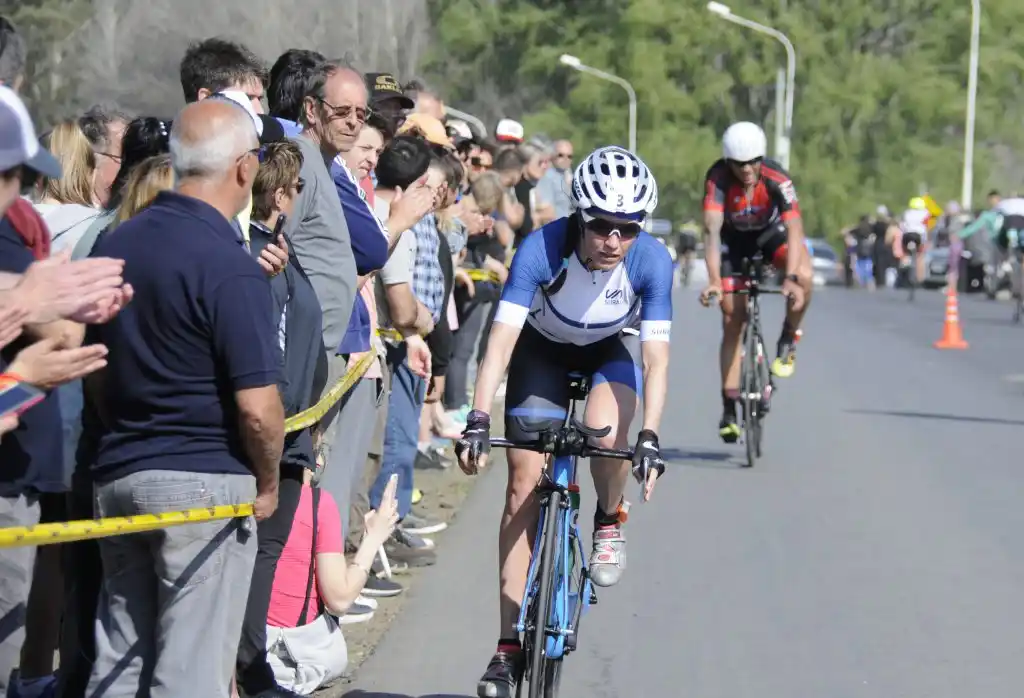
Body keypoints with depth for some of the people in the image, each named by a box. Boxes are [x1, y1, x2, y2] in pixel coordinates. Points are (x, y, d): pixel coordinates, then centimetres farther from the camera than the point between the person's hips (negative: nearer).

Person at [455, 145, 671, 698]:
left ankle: (609, 523, 3)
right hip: (544, 348, 0)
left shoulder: (652, 261, -30)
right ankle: (509, 646, -3)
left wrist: (649, 438, -41)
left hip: (612, 348, 0)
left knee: (606, 433, -33)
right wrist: (478, 418, -47)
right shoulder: (542, 249, -33)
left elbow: (656, 358, -29)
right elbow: (502, 337, -36)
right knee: (524, 483, -8)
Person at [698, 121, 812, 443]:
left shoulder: (777, 179, -32)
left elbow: (794, 229, -40)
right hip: (735, 240, 0)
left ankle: (788, 340, -6)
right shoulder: (718, 178, -31)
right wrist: (713, 280, -52)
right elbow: (712, 229, -40)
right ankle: (729, 409, 2)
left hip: (772, 232, 0)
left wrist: (791, 278, -53)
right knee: (732, 322, -5)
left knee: (804, 276, -32)